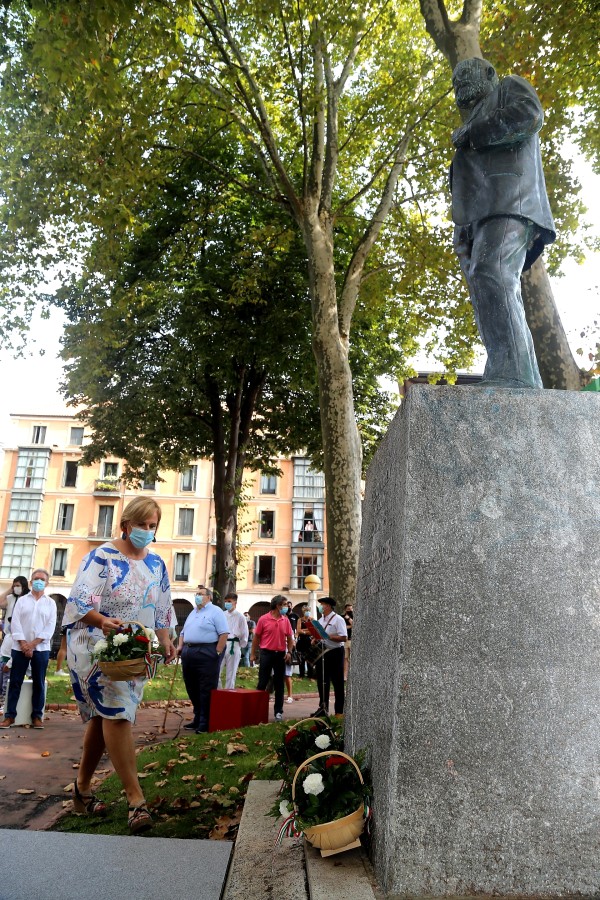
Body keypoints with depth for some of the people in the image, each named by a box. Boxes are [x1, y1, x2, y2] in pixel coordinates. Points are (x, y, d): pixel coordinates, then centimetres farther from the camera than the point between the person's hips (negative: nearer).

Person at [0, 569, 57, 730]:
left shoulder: (50, 603, 7)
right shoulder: (22, 600, 8)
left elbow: (50, 627, -2)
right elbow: (15, 622, -1)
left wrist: (33, 644, -12)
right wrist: (23, 644, -12)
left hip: (41, 648, 0)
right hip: (20, 647, 0)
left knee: (39, 683, 2)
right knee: (15, 682, 1)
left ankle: (37, 716, 8)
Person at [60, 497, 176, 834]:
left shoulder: (157, 564, 8)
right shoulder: (102, 557, -10)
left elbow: (162, 609, 13)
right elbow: (80, 603, -17)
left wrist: (166, 641, 0)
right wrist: (102, 621, -36)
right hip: (98, 648, -6)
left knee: (104, 715, 12)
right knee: (116, 714, -15)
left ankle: (83, 787, 29)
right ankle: (136, 799, -13)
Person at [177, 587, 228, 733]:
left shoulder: (215, 611, -5)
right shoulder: (193, 613, 20)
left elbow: (224, 633, -13)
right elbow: (184, 632, 25)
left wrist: (217, 652, -17)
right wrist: (180, 646, 9)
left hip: (206, 653, -8)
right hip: (188, 653, 9)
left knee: (207, 690, -4)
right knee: (192, 689, 13)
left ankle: (206, 723, 2)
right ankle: (197, 719, 23)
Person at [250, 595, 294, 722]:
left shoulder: (286, 620, 5)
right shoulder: (263, 619, -5)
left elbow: (289, 638, 9)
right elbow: (256, 637, 0)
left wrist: (289, 652, -4)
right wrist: (253, 654, 0)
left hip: (281, 654, 3)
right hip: (266, 653, -3)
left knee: (279, 685, 7)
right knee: (262, 683, 4)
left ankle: (278, 712, 15)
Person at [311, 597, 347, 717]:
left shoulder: (338, 619, -11)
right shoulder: (320, 620, 13)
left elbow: (343, 637, -20)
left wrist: (328, 636, -24)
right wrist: (315, 640, -3)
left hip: (335, 653, -7)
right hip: (322, 653, 8)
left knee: (337, 683, 3)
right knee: (322, 682, 14)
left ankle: (339, 711, 13)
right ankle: (323, 708, 26)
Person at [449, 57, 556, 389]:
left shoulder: (509, 87, 22)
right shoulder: (475, 120, 41)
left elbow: (530, 115, -3)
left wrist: (470, 135, 4)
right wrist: (461, 232, 14)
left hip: (508, 205, -8)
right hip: (478, 224, 8)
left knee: (491, 277, -31)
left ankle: (513, 378, -45)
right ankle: (527, 388, -17)